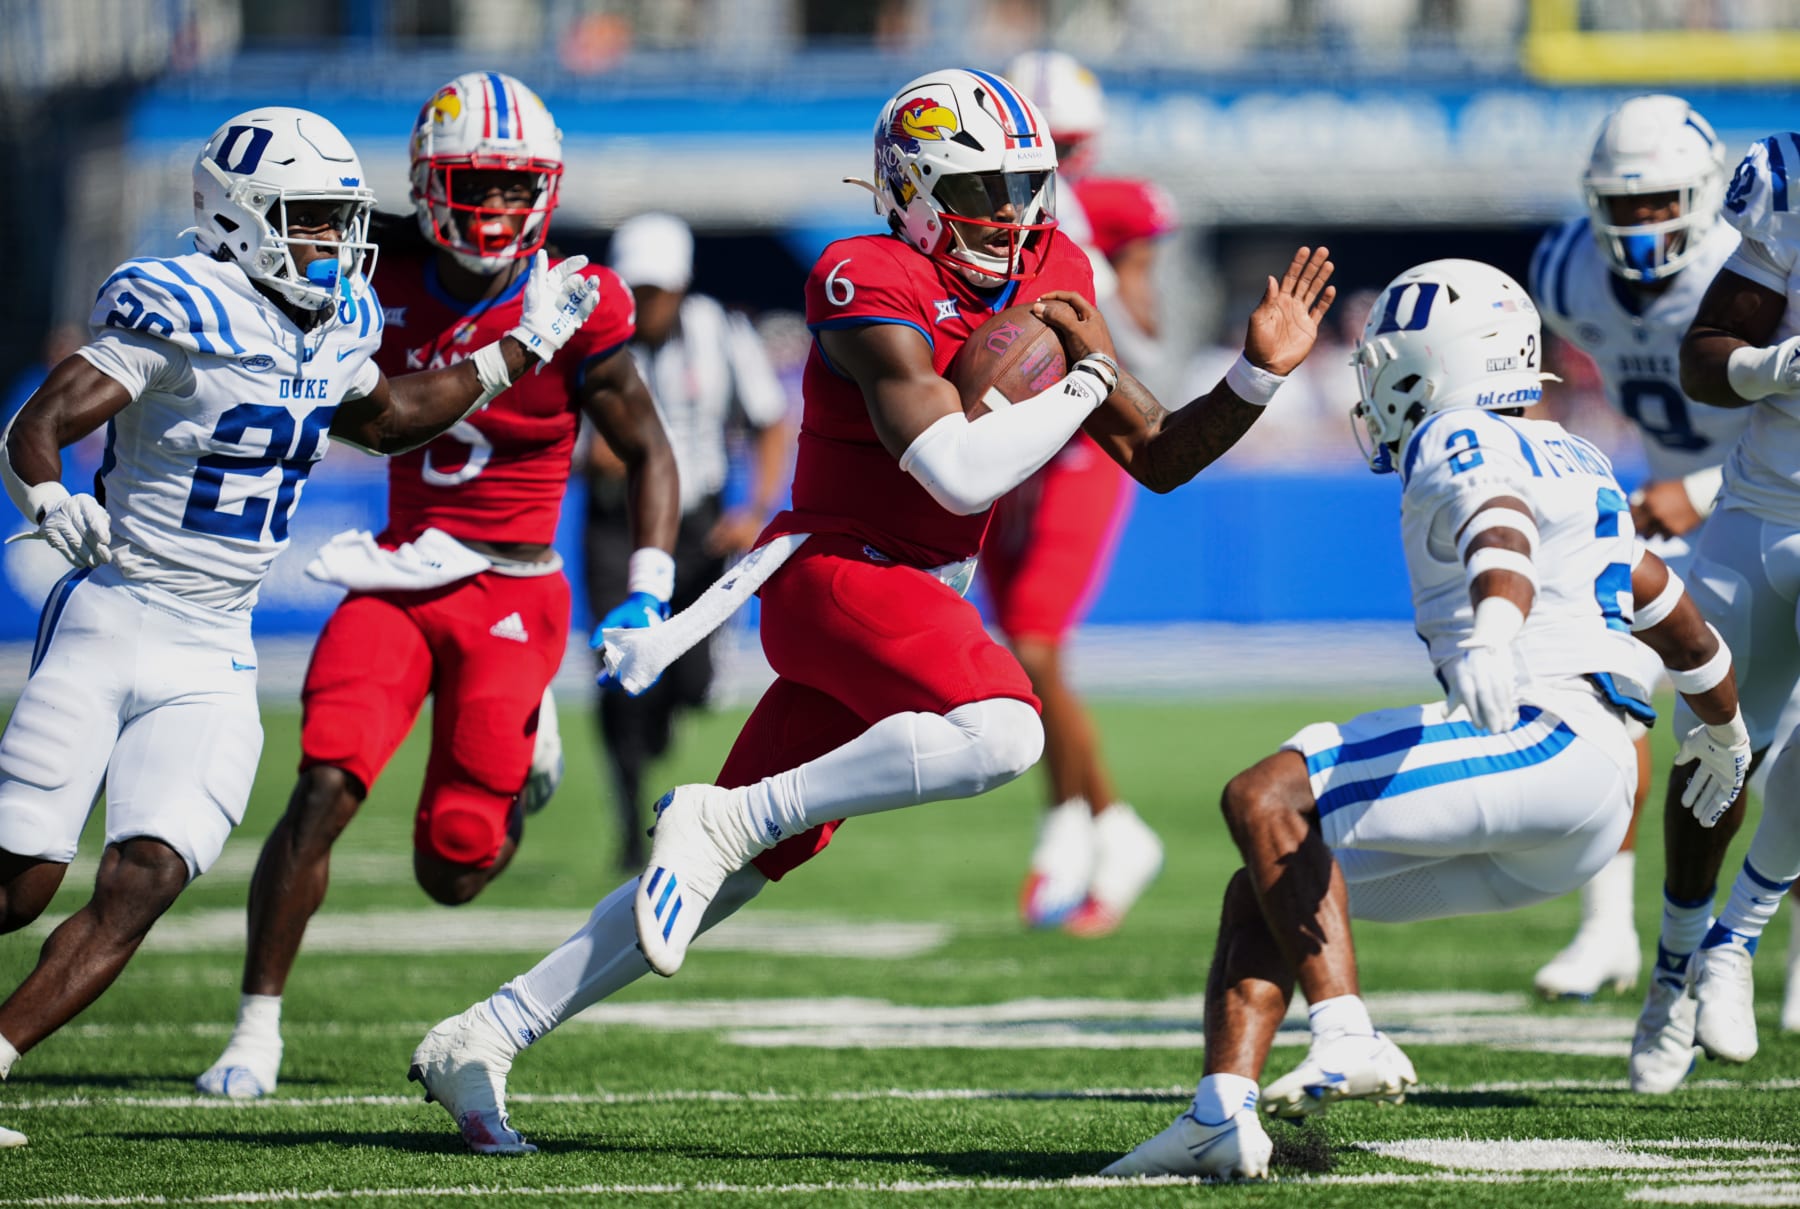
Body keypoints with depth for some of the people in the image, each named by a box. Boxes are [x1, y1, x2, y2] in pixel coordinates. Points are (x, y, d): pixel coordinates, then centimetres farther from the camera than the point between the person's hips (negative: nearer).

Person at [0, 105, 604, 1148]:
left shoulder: (337, 325, 7)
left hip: (211, 661, 5)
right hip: (109, 628, -5)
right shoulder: (181, 314, -15)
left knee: (143, 884, -12)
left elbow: (386, 417, 29)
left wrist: (523, 348, 27)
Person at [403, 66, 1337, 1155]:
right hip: (839, 571, -9)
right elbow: (960, 472, -24)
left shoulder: (1051, 279, 10)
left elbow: (1160, 457, 14)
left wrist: (1258, 377, -1)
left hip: (913, 594, 9)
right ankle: (725, 818, -24)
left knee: (739, 866, 10)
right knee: (999, 732, -34)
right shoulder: (876, 292, -15)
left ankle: (485, 1037, 15)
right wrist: (1089, 379, -13)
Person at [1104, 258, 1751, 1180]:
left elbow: (1501, 533, -25)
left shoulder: (1458, 446, -1)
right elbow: (1664, 604, 40)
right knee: (1264, 891, 10)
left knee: (1265, 800, -21)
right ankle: (1221, 1114, -5)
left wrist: (1491, 633, -48)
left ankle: (1347, 1039, -29)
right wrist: (1722, 729, 58)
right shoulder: (1575, 465, 27)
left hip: (1547, 739, -10)